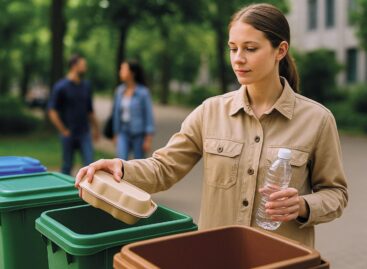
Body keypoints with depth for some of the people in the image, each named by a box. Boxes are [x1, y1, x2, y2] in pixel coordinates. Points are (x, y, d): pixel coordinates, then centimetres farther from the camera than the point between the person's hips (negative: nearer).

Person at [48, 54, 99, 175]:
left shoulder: (86, 85, 7)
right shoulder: (61, 87, -9)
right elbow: (52, 111, -11)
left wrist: (95, 128, 18)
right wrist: (63, 131, -12)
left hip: (84, 134, 4)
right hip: (69, 135, -4)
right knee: (67, 166, 9)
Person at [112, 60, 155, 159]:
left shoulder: (143, 92, -12)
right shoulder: (119, 90, 0)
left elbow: (149, 116, -10)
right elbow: (116, 113, 10)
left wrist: (148, 140, -11)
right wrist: (115, 134, 15)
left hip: (139, 134, -3)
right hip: (123, 133, 3)